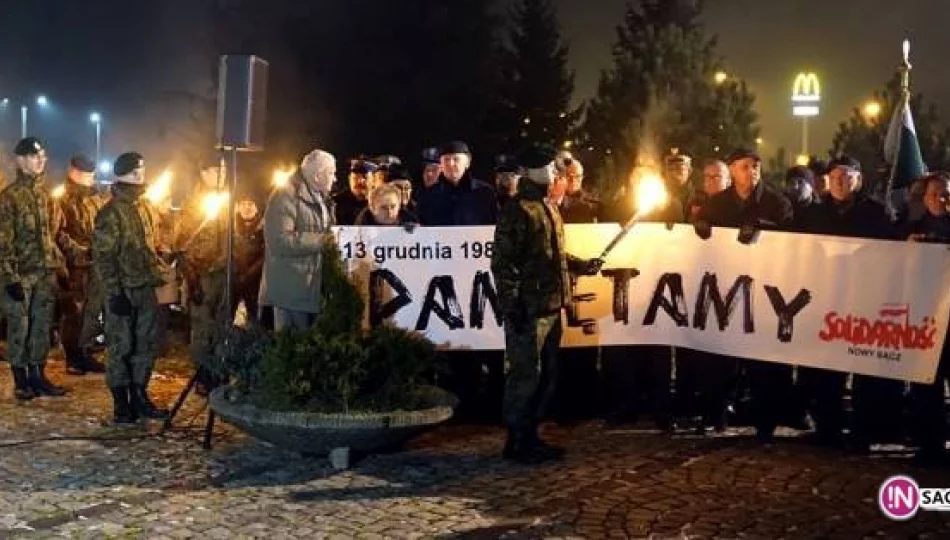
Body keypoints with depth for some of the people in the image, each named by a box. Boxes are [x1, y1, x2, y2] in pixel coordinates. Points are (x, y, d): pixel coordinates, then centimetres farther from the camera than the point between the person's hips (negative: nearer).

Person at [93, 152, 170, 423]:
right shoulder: (111, 212, -11)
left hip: (146, 288, 7)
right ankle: (121, 404, 8)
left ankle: (139, 396, 23)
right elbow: (103, 256, -14)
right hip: (124, 290, -7)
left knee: (147, 344, 11)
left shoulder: (146, 208, 13)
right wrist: (115, 293, -18)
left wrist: (160, 272, 10)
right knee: (121, 346, 0)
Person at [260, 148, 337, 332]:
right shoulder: (286, 196, -12)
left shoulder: (322, 198, 18)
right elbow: (280, 241, -23)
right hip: (292, 291, -9)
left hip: (315, 289, 9)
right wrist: (320, 240, -22)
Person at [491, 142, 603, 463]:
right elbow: (503, 263, -15)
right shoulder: (516, 211, -11)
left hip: (551, 306, 9)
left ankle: (530, 436, 25)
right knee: (526, 375, -4)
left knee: (547, 375, 14)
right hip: (528, 309, -9)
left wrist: (583, 266, 13)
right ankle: (516, 442, 7)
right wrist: (512, 307, -20)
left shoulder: (549, 209, 18)